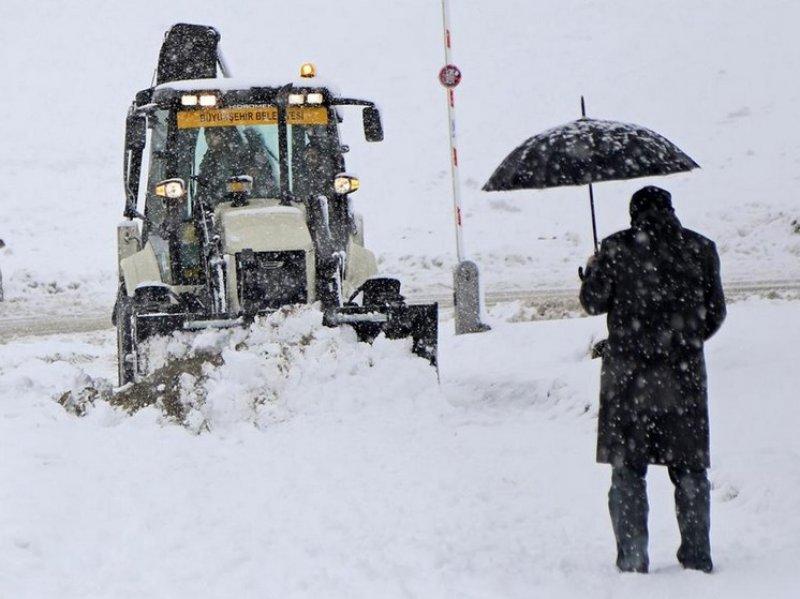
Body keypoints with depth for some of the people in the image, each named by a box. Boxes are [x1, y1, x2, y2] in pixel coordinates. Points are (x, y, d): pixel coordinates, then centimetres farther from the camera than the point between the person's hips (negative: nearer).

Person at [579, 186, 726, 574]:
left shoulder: (616, 249, -4)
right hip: (683, 374, 2)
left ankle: (632, 556, 1)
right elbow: (715, 312, 8)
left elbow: (593, 302, 1)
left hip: (629, 372, -2)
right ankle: (696, 554, 9)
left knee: (627, 468, 5)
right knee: (689, 467, 10)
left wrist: (592, 270, 21)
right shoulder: (700, 249, 3)